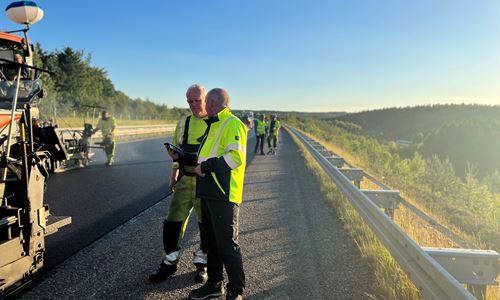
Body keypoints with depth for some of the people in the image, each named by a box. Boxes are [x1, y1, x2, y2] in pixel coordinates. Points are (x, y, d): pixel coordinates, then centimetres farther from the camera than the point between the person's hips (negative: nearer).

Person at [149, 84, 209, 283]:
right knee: (173, 221, 6)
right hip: (185, 180, 4)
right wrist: (173, 177, 13)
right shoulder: (184, 122, 11)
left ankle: (201, 263, 27)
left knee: (207, 224, 8)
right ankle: (170, 262, 23)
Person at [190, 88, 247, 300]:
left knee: (227, 244, -1)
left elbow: (236, 157, -22)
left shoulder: (233, 124, -10)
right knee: (211, 241, 16)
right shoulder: (213, 125, 20)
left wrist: (206, 167, -18)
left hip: (224, 195, -9)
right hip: (209, 193, 9)